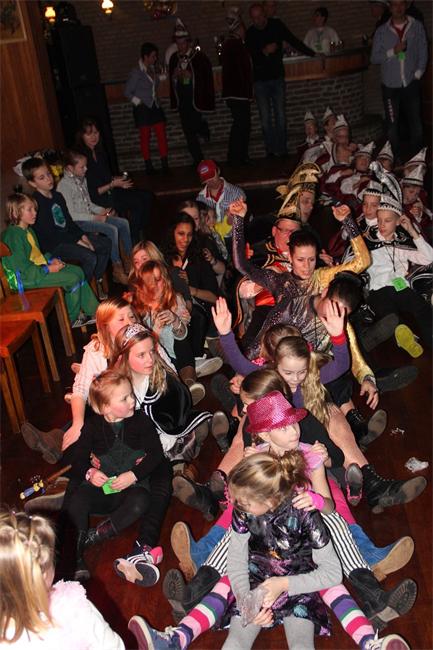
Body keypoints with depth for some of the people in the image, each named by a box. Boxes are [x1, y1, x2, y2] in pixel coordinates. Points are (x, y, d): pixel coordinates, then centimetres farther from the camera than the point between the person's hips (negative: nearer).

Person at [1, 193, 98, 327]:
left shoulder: (29, 231, 13)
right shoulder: (13, 235, -20)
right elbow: (23, 268, -23)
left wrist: (51, 260, 4)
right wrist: (48, 269, -20)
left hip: (41, 268, 10)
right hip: (26, 278, -10)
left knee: (78, 271, 4)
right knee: (72, 279, -17)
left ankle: (92, 311, 6)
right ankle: (72, 319, 1)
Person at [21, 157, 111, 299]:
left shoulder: (57, 196, 10)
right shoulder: (36, 203, -17)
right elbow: (49, 234, -20)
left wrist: (82, 236, -2)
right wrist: (77, 242, -19)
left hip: (68, 236, 9)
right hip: (52, 245, -9)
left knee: (106, 244, 4)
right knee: (90, 257, -28)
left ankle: (97, 283, 13)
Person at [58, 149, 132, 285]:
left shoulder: (82, 180, 13)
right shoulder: (64, 185, -15)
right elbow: (71, 215, -18)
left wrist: (102, 210, 2)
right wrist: (95, 218, -18)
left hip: (90, 216, 9)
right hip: (78, 222, -9)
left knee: (123, 223, -3)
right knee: (112, 230, -27)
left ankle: (130, 260, 6)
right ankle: (117, 270, -21)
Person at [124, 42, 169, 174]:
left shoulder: (152, 69, 7)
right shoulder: (136, 72, -10)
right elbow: (127, 92, -7)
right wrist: (139, 103, -9)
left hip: (155, 107, 6)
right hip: (143, 109, -5)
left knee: (162, 135, -3)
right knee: (145, 137, 2)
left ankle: (165, 164, 1)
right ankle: (148, 166, 9)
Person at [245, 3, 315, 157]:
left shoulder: (276, 25, 2)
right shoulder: (250, 33, 0)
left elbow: (293, 41, 8)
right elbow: (248, 56, -6)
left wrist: (313, 54, 9)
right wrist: (264, 52, -24)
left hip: (277, 78, 0)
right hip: (260, 81, 0)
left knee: (280, 117, -3)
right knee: (265, 120, -2)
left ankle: (282, 151, 3)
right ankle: (271, 152, 4)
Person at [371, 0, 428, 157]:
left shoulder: (417, 27, 6)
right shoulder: (381, 31, 4)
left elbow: (423, 52, 9)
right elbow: (374, 58, 1)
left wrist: (418, 73, 0)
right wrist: (393, 51, -14)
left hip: (411, 83, 1)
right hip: (391, 85, 0)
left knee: (416, 123, 4)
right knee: (392, 125, 1)